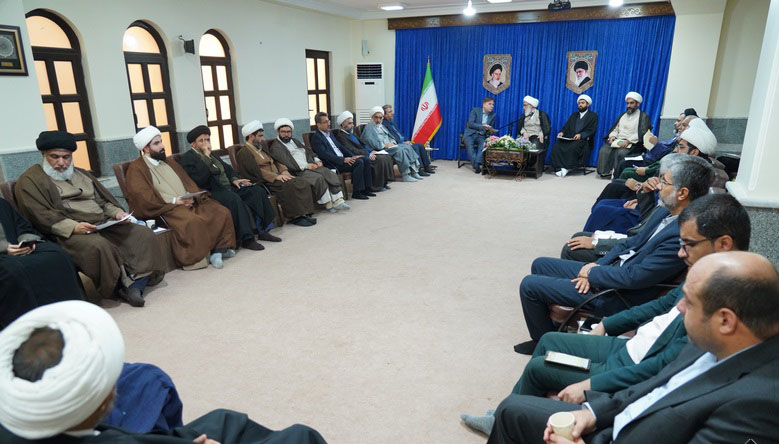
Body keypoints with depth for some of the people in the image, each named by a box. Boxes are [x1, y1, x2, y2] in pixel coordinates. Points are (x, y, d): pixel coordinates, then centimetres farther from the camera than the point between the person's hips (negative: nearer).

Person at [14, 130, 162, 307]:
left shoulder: (80, 174, 26)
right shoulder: (30, 180, 5)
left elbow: (103, 200, 23)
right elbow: (40, 215, -9)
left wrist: (117, 212, -1)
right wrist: (73, 227, -24)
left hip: (103, 224, 7)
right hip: (68, 233, -6)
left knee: (144, 234, -15)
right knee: (98, 246, -39)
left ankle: (135, 286, -23)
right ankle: (120, 288, -19)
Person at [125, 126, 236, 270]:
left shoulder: (169, 162, 25)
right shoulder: (136, 169, 3)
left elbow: (188, 182, 18)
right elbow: (143, 197, -10)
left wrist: (191, 196, -5)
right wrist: (174, 201, -16)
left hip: (190, 203, 7)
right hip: (167, 208, -7)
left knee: (222, 212, -14)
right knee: (193, 221, -36)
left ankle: (219, 248, -14)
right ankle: (200, 257, -22)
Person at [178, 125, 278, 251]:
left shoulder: (212, 154, 23)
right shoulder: (187, 159, -3)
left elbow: (227, 168, 28)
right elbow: (200, 179, -18)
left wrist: (234, 179, 7)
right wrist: (207, 157, -15)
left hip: (229, 188, 9)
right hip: (212, 193, -8)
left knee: (258, 191, -9)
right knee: (234, 198, -37)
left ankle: (263, 230, -8)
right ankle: (246, 239, -32)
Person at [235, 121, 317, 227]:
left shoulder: (262, 147, 24)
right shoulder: (243, 153, -2)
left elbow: (275, 161, 24)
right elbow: (255, 171, -14)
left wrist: (284, 171, 3)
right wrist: (276, 176, -20)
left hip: (277, 176, 8)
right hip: (264, 182, -8)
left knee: (302, 183, -16)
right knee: (289, 185, -32)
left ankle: (305, 213, -21)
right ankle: (295, 216, -26)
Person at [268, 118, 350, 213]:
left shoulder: (295, 141, 29)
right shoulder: (275, 147, 4)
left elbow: (309, 152, 24)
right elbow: (288, 163, -10)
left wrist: (317, 160, 3)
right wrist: (306, 166, -16)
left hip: (311, 165, 7)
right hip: (297, 171, -7)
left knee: (329, 173, -19)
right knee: (318, 178, -31)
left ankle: (338, 201, -25)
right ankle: (328, 204, -23)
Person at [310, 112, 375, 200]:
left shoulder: (330, 133, 21)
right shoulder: (316, 137, -8)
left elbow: (341, 147, 22)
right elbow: (325, 154, -19)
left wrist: (353, 156, 6)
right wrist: (343, 159, -24)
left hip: (342, 159, 9)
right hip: (333, 165, -9)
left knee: (366, 160, -4)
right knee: (358, 162, -25)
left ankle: (366, 188, -1)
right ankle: (357, 192, -18)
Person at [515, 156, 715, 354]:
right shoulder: (666, 213, 2)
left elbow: (634, 278, -26)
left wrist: (592, 272, -11)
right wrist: (596, 267, -2)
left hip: (619, 296, -9)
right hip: (611, 268, 9)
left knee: (529, 285, -10)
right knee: (540, 265, 15)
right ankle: (548, 333, 28)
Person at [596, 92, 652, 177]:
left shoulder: (643, 116, 5)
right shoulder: (623, 115, 24)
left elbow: (642, 133, -8)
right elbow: (615, 129, 22)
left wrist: (628, 140, -22)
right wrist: (612, 136, -2)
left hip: (633, 144, -5)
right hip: (618, 141, 5)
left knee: (621, 152, -36)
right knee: (604, 150, -24)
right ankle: (605, 172, -21)